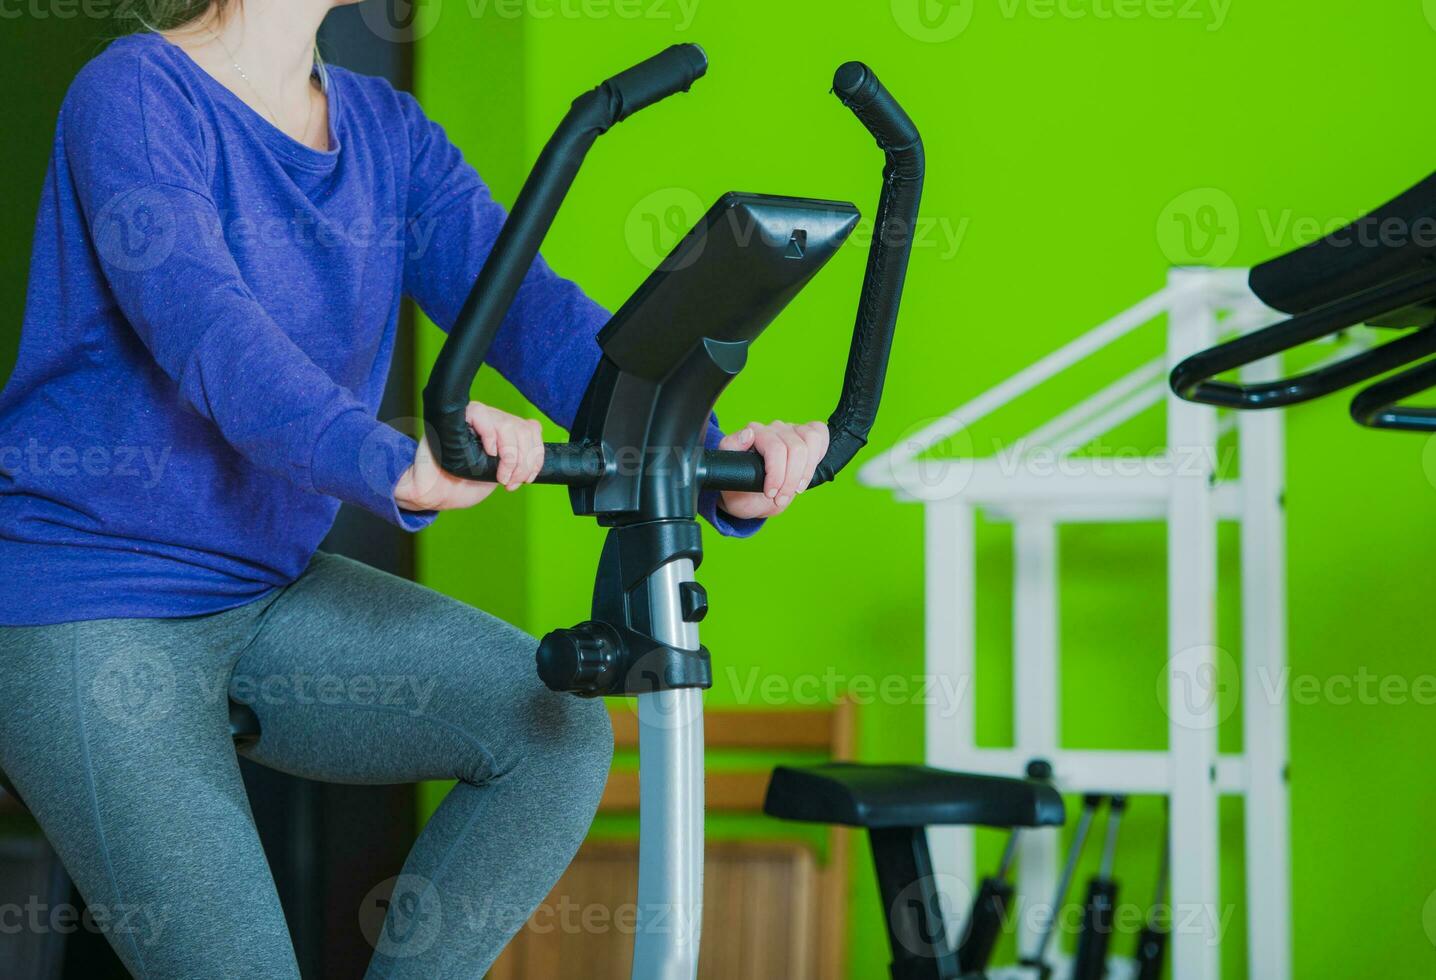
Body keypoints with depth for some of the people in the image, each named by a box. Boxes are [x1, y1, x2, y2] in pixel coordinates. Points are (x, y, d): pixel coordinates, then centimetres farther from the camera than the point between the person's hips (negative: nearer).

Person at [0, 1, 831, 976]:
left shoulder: (385, 130, 6)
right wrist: (397, 467, -51)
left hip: (269, 597, 7)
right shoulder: (136, 96, -15)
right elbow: (207, 329, -32)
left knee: (559, 730, -12)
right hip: (87, 610, -7)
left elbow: (526, 305, -9)